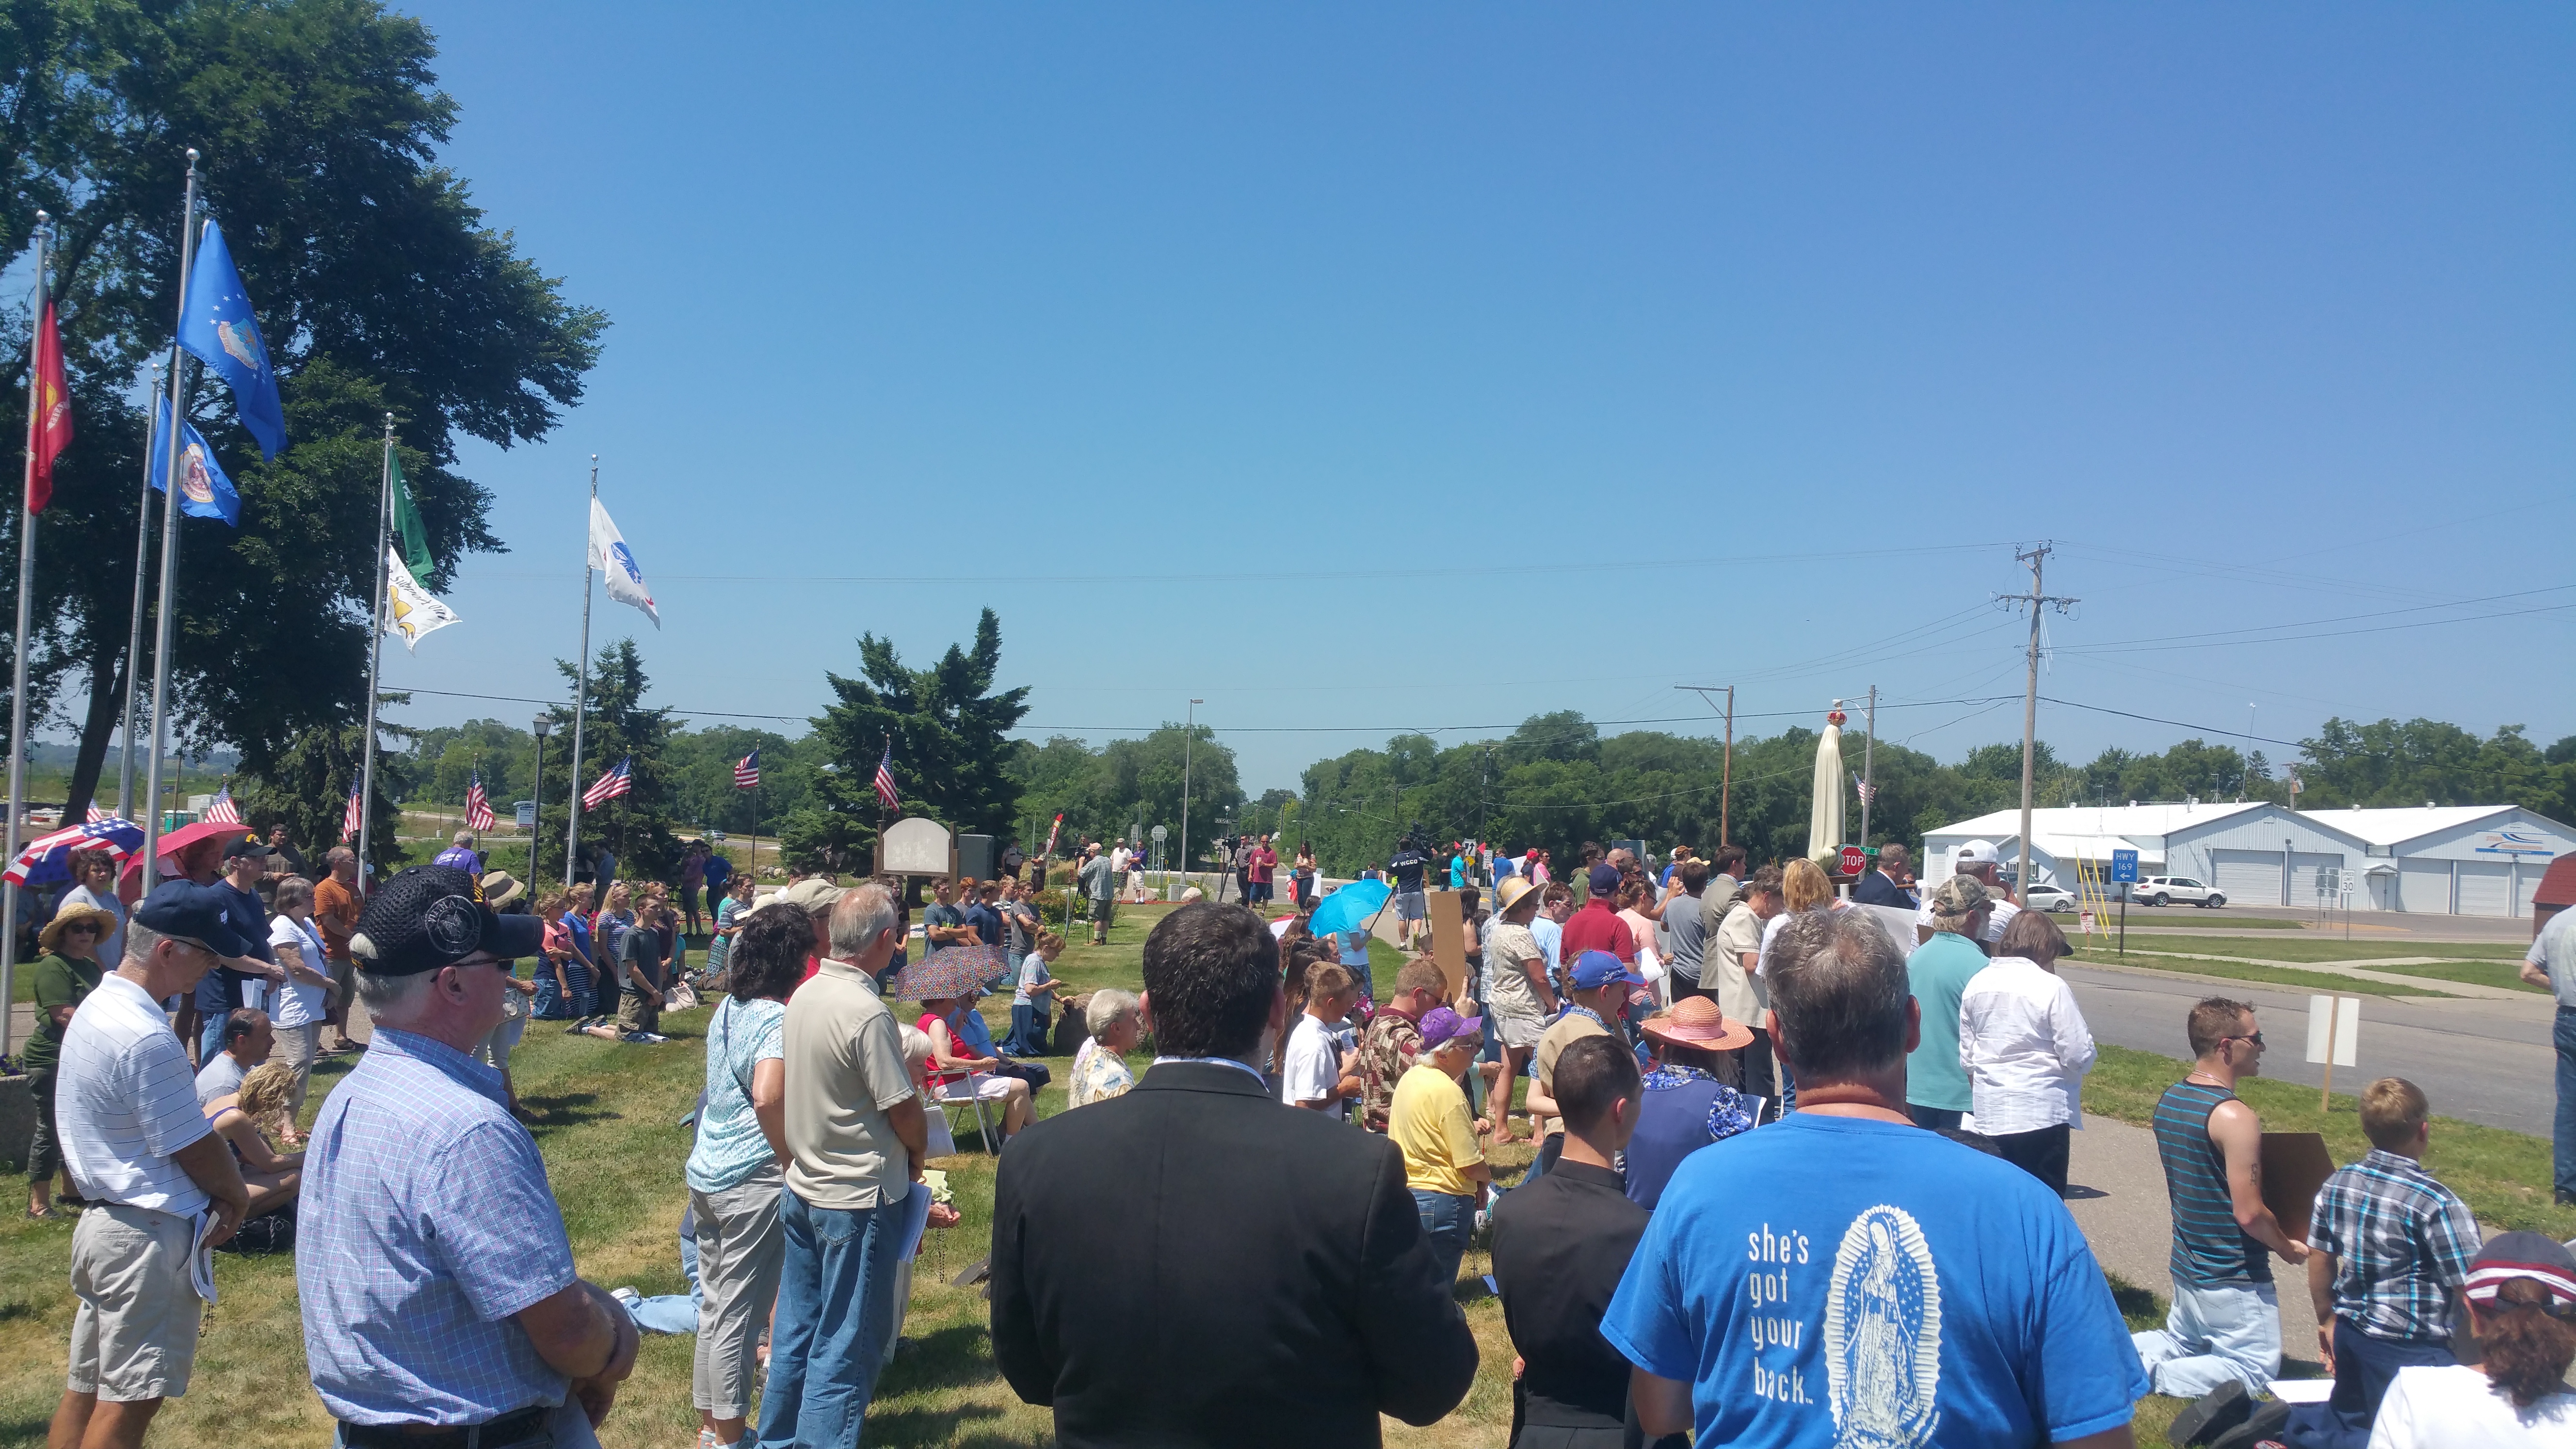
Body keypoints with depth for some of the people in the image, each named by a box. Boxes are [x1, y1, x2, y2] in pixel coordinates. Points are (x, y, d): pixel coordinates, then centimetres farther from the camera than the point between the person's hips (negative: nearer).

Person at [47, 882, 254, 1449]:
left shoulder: (96, 1008, 8)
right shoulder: (147, 1038, -24)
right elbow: (195, 1150, -16)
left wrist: (217, 1190, 7)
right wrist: (236, 1195, 3)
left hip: (104, 1219, 10)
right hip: (149, 1233, -10)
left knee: (86, 1386, 17)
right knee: (131, 1398, -1)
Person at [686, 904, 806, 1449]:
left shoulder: (727, 1009, 7)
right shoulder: (777, 1020, -18)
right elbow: (767, 1098, -32)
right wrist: (794, 1162, -21)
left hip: (706, 1173, 8)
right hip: (753, 1180, -8)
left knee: (714, 1306, 17)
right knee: (740, 1315, 2)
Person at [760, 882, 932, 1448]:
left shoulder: (805, 995, 1)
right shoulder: (866, 1012, -23)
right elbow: (904, 1109, -17)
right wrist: (916, 1158, 2)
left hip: (803, 1188, 8)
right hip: (859, 1198, -8)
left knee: (796, 1331, 19)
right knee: (845, 1351, 2)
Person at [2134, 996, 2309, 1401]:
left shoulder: (2169, 1100, 2)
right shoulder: (2235, 1117, -24)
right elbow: (2249, 1214, -22)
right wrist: (2289, 1249, -4)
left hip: (2186, 1269, 8)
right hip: (2233, 1281, -8)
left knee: (2182, 1346, 27)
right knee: (2257, 1372, 7)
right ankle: (2147, 1373, -10)